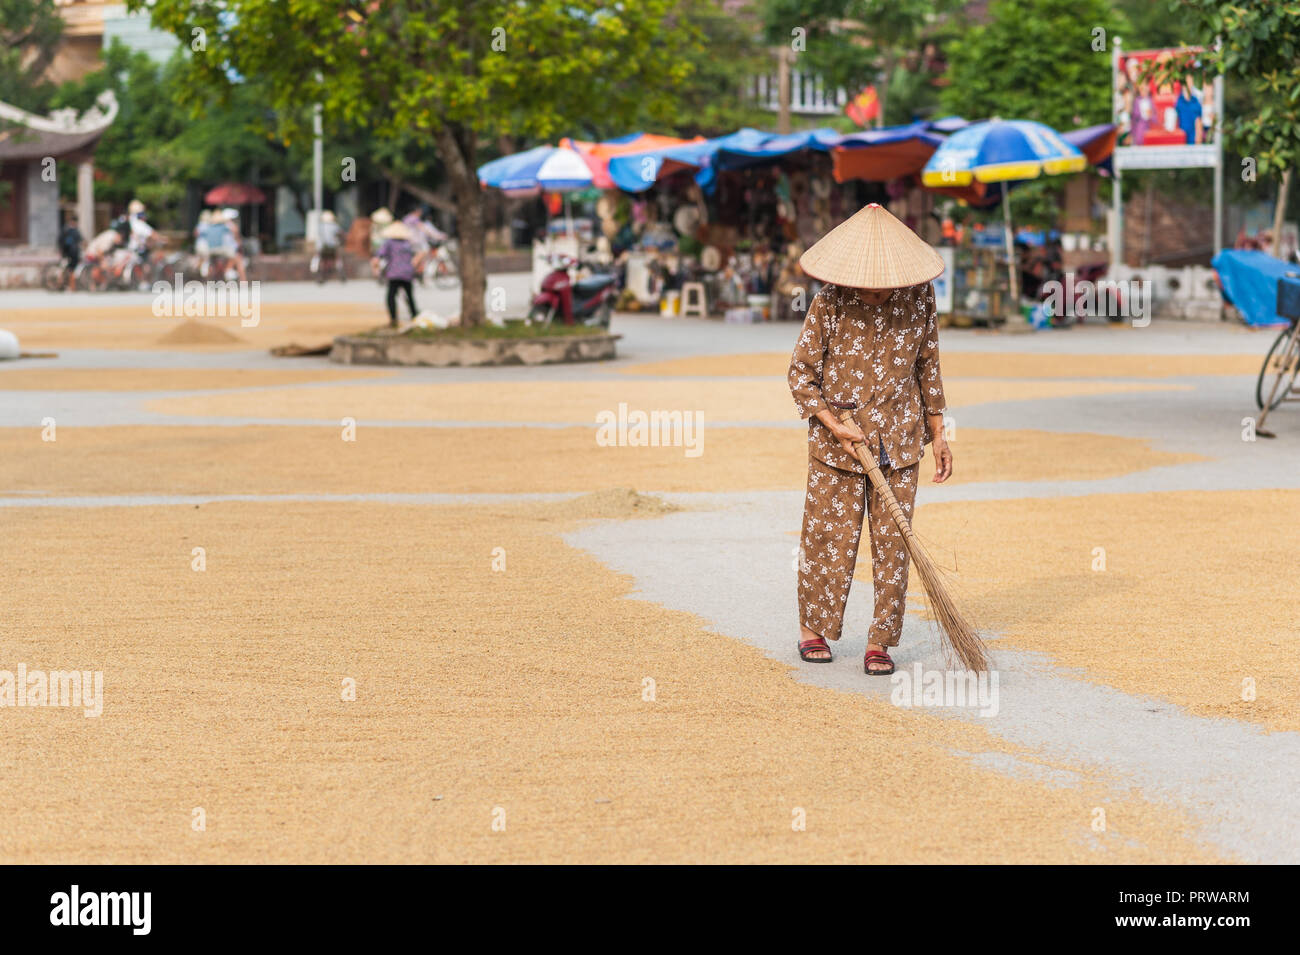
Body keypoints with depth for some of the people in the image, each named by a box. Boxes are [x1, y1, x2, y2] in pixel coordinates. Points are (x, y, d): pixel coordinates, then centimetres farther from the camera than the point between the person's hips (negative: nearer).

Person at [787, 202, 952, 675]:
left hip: (899, 442, 2)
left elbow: (928, 367, 8)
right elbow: (801, 373, -6)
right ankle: (813, 627, 25)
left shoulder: (919, 296, -4)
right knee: (830, 537, 6)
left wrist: (937, 435, 11)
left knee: (892, 542, 0)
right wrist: (834, 425, -17)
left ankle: (880, 641, 9)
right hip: (837, 441, -2)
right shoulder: (830, 303, -12)